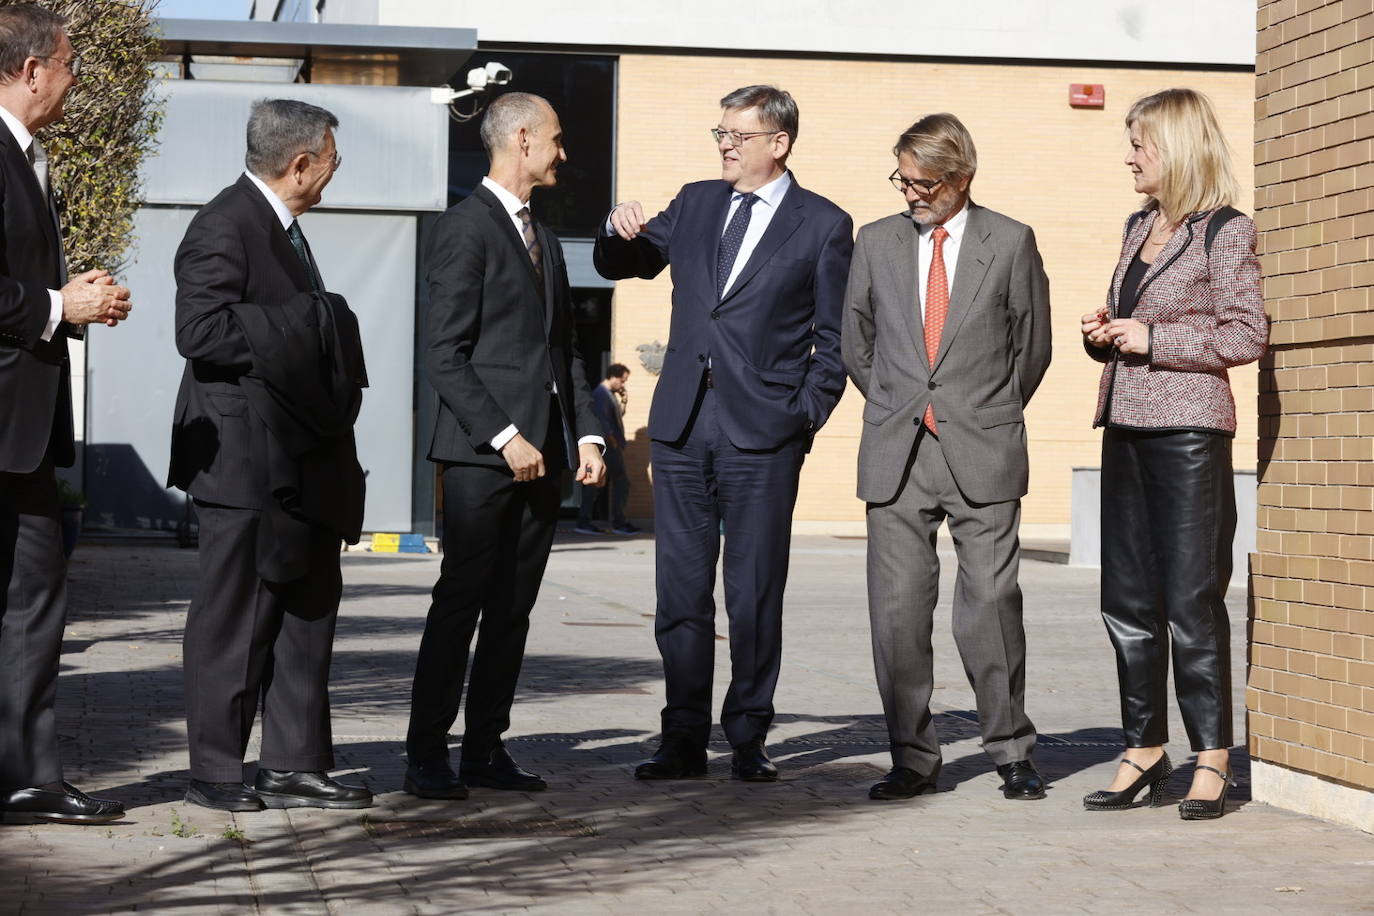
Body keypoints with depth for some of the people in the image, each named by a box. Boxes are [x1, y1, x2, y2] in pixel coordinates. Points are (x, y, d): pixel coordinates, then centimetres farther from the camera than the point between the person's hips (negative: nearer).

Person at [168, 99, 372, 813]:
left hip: (297, 462, 10)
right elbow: (201, 330, -23)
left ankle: (294, 766, 17)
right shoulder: (225, 226, -13)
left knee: (310, 605, 11)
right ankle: (216, 772, 6)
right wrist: (298, 328, -21)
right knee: (234, 616, -2)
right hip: (245, 461, -10)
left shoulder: (281, 227, 18)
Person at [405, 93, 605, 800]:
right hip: (482, 451, -8)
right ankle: (427, 755, -1)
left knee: (513, 609, 7)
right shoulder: (466, 228, -6)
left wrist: (586, 434, 9)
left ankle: (487, 749, 12)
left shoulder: (543, 237, 21)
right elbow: (444, 355, -13)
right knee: (460, 602, -6)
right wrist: (505, 437, -17)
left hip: (541, 454, 8)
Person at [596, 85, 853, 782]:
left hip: (763, 433, -4)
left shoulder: (824, 226, 2)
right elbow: (618, 266, 20)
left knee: (755, 594, 0)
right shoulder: (695, 204, 14)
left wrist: (805, 414, -8)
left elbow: (834, 339, 2)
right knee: (680, 591, 5)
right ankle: (684, 740, 10)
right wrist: (622, 230, -2)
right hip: (681, 424, 4)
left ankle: (748, 740, 9)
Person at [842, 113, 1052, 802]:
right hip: (896, 456, 2)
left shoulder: (1011, 243, 4)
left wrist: (993, 416, 11)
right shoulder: (877, 242, 10)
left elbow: (1033, 343, 12)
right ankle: (913, 759, 8)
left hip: (982, 458, -2)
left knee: (990, 604, -4)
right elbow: (856, 340, 19)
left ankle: (1012, 753, 9)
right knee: (897, 610, -1)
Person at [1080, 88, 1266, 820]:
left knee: (1192, 600, -5)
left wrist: (1152, 340, -13)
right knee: (1128, 600, 8)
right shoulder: (1138, 229, 16)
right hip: (1126, 427, 7)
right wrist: (1104, 335, 5)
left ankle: (1211, 757, 3)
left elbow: (1246, 335, -11)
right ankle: (1145, 750, 16)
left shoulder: (1225, 232, -6)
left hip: (1188, 430, -7)